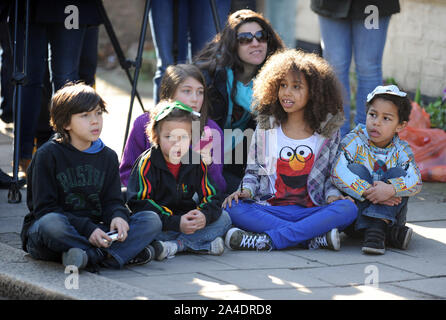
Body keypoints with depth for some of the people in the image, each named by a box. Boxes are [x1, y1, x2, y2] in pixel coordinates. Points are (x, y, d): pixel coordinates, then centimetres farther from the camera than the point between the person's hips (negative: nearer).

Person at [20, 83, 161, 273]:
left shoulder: (108, 156, 12)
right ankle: (125, 253, -33)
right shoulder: (47, 155, -6)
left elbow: (112, 201, 10)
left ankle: (91, 257, -34)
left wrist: (118, 216, -16)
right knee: (51, 223, -41)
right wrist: (87, 229, -23)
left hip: (95, 232, 5)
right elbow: (45, 209, -12)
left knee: (151, 221, -14)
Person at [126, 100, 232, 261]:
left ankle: (174, 245, -24)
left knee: (223, 218, -10)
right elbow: (139, 203, -18)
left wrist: (204, 215, -22)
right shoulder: (147, 163, -10)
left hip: (186, 222, 5)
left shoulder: (196, 162, 3)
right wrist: (175, 223, -27)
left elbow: (211, 198, 4)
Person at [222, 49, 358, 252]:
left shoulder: (328, 131, 10)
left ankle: (268, 240, -36)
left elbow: (331, 175, 15)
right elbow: (253, 170, 16)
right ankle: (317, 238, -36)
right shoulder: (266, 127, 11)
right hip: (271, 210, 0)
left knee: (348, 209, -31)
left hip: (311, 211, 0)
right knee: (233, 208, -30)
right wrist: (246, 190, -4)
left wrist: (332, 195, -6)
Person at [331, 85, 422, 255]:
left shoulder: (401, 150, -1)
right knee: (357, 169, -23)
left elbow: (416, 180, -18)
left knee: (398, 173, -17)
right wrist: (368, 192, -33)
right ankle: (389, 233, -37)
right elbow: (338, 173, -22)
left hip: (389, 213, 1)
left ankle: (377, 228, -34)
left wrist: (390, 189, -38)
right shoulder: (354, 141, -7)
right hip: (357, 208, -1)